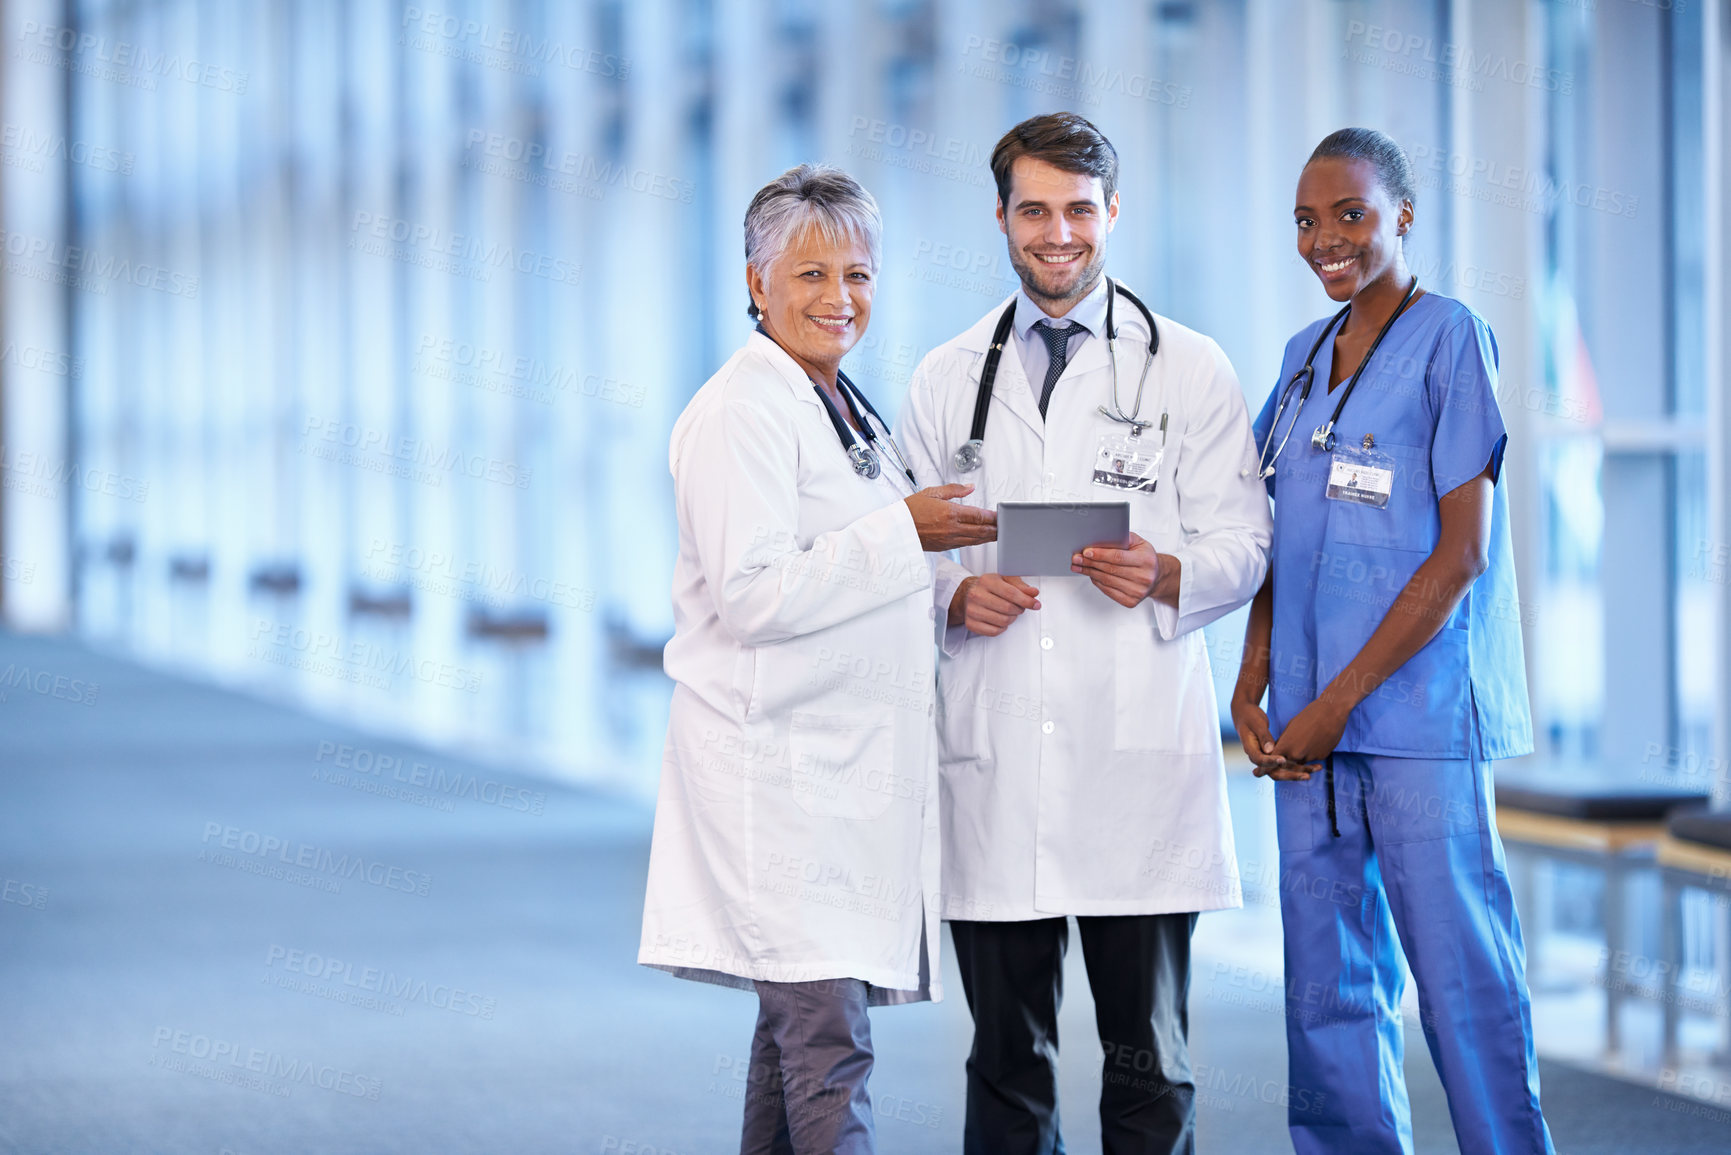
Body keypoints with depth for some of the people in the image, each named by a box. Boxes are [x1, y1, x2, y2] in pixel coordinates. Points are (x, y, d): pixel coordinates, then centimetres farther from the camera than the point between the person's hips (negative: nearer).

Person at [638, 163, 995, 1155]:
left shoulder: (850, 411, 19)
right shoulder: (738, 413, -10)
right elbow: (754, 596, -19)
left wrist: (955, 601, 12)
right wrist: (903, 533, -16)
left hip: (856, 766, 9)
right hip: (779, 766, -9)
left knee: (802, 1027, 12)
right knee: (829, 1044, -15)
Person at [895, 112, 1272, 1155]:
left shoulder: (1191, 371, 8)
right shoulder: (944, 383, 15)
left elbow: (1243, 544, 4)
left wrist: (1165, 577, -16)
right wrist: (954, 592, -6)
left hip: (1140, 756, -2)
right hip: (991, 756, 2)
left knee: (1150, 1060, 0)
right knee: (1006, 1058, 5)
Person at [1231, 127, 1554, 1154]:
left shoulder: (1453, 339, -4)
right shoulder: (1306, 355, 15)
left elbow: (1462, 549, -9)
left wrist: (1340, 700, -11)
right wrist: (1251, 685, 3)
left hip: (1419, 713, -6)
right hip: (1311, 724, 6)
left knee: (1462, 974, -5)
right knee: (1327, 980, 7)